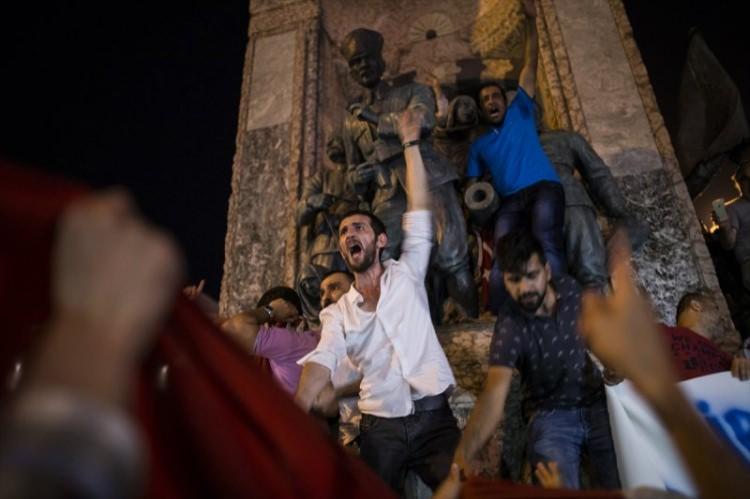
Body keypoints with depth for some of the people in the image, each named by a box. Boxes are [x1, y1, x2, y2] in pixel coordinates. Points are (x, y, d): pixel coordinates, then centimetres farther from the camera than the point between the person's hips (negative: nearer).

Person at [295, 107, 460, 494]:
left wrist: (410, 144, 0)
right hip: (380, 428, 2)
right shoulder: (336, 313, 9)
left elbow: (419, 217, 0)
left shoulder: (406, 276, 8)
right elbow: (322, 361, -8)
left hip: (434, 418, -1)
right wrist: (297, 412, -28)